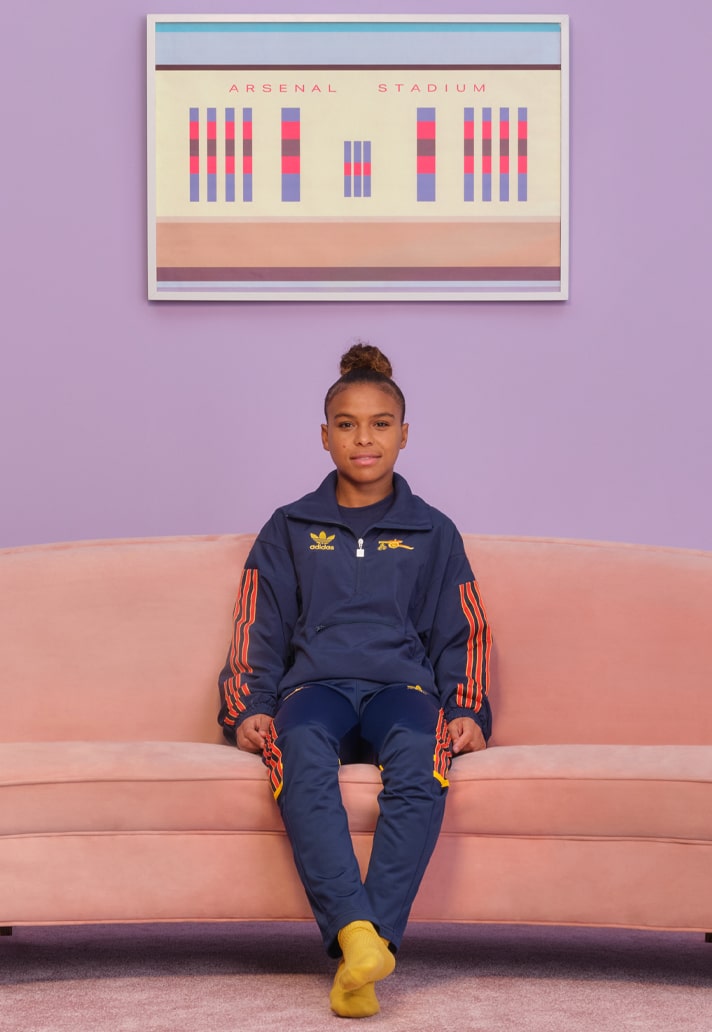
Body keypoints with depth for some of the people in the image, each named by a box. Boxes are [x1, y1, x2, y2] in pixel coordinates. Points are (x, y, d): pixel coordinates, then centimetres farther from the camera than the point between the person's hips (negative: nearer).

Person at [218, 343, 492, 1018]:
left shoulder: (433, 533, 23)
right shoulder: (289, 530, 23)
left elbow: (460, 635, 20)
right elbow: (258, 633, 17)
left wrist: (467, 710, 2)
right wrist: (248, 708, 0)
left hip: (401, 684, 0)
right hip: (315, 685, 0)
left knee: (417, 753, -40)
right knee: (302, 748, -40)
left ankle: (363, 951, -48)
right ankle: (356, 935, -53)